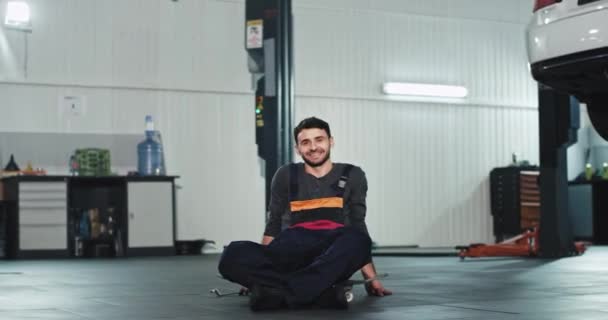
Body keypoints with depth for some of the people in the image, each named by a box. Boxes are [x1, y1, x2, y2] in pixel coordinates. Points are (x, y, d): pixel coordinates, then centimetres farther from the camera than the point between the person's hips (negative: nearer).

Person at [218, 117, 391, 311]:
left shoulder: (352, 176, 16)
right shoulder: (286, 176, 18)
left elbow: (358, 227, 14)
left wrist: (371, 278, 4)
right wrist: (258, 272, 9)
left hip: (334, 256, -1)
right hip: (292, 252, 1)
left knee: (357, 240, -39)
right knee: (232, 255, -30)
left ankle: (276, 290, -40)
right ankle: (321, 290, -40)